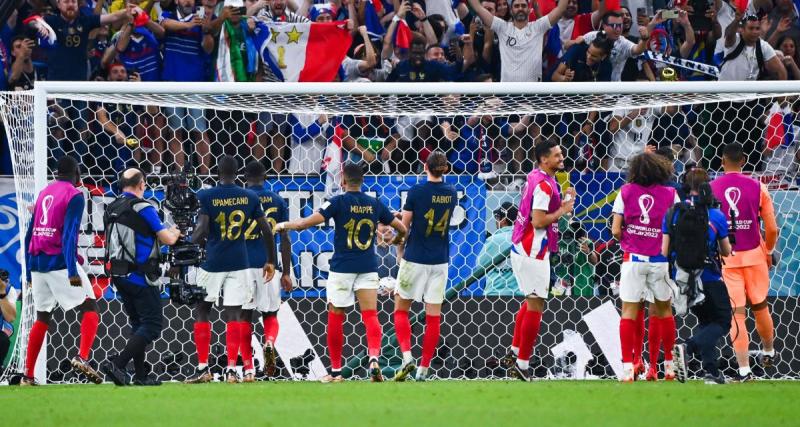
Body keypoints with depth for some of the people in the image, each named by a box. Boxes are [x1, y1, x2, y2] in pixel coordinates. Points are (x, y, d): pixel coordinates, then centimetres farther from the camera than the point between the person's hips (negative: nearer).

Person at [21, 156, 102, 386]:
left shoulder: (44, 193, 16)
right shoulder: (74, 195, -4)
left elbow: (29, 235, 18)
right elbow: (69, 234, -16)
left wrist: (29, 271, 24)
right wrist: (72, 271, -21)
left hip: (37, 263, 7)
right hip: (60, 262, -7)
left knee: (42, 318, 15)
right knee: (90, 308, -3)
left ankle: (28, 375, 11)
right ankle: (82, 358, -25)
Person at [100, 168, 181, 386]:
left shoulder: (112, 209, 9)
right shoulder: (143, 208, -14)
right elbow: (167, 239, -14)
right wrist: (175, 232, 10)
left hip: (119, 276, 8)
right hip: (140, 277, -8)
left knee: (138, 323, 17)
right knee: (152, 325, -4)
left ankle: (141, 375, 14)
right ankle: (117, 365, -18)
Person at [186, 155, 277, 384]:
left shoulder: (205, 196, -7)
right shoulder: (250, 197, 2)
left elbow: (202, 230, -17)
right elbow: (266, 230, 3)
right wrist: (271, 261, 13)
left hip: (212, 262, -2)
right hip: (239, 263, 2)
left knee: (201, 311, 11)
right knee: (233, 315, 3)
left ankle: (203, 368, 9)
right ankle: (231, 369, -5)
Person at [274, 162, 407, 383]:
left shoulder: (338, 202, -9)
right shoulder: (375, 204, 4)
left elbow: (308, 222, -16)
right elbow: (401, 228, 13)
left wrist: (284, 225, 2)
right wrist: (397, 240, 37)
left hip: (342, 267, -3)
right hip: (368, 267, 3)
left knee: (335, 317, 9)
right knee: (370, 314, -2)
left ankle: (336, 370, 14)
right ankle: (374, 357, -27)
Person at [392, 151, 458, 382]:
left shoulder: (416, 191, -11)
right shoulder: (451, 193, 2)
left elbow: (404, 226, -5)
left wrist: (400, 251, 11)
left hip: (415, 258, -3)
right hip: (440, 260, 3)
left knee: (401, 309, 9)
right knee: (433, 316, 5)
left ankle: (407, 357, -10)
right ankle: (423, 369, 4)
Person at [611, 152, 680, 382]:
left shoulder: (625, 192, 2)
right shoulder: (670, 194, 1)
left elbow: (616, 230, -1)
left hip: (633, 258, -1)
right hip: (661, 260, 1)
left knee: (629, 311, 0)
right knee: (664, 309, 15)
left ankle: (628, 366, -11)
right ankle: (669, 364, 22)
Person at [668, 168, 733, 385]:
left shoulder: (673, 214, -4)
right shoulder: (716, 216, -9)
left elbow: (665, 251, -4)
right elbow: (726, 252, 1)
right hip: (710, 279, -4)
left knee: (705, 321, 21)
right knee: (722, 322, 10)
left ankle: (712, 372, 9)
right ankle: (687, 347, -18)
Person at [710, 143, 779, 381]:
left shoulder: (710, 189, -4)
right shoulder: (757, 188, -3)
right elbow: (772, 229, -2)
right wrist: (769, 251, 15)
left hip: (725, 258, -1)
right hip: (753, 255, 1)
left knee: (736, 314, 0)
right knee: (760, 308, 20)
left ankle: (744, 369, -6)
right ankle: (768, 353, 39)